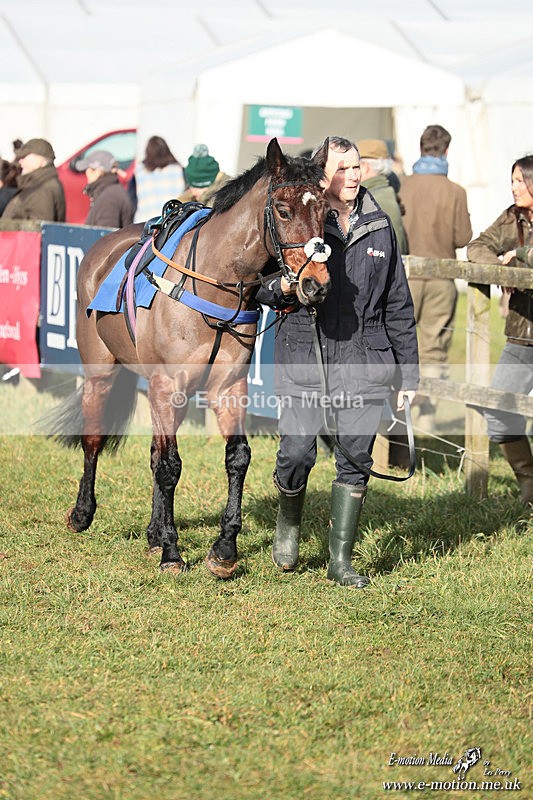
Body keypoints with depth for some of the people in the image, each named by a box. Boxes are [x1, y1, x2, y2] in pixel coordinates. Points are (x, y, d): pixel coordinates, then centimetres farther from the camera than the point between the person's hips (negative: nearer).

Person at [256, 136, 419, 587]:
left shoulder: (380, 228, 8)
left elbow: (398, 304, 13)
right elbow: (262, 288, 6)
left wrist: (408, 373, 11)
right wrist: (282, 288, -19)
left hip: (364, 361, 2)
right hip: (304, 358, -2)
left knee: (355, 459, 1)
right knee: (297, 453, -6)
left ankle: (341, 560, 11)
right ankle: (289, 522, 26)